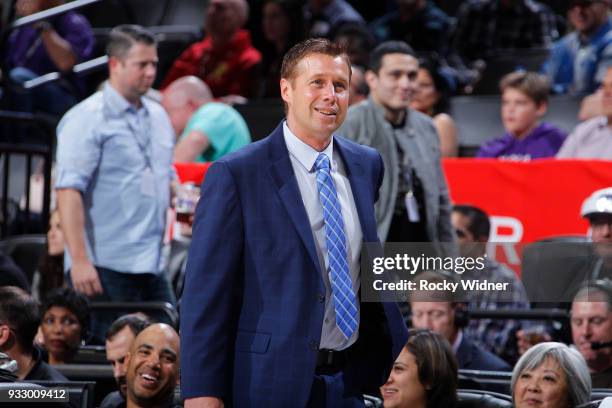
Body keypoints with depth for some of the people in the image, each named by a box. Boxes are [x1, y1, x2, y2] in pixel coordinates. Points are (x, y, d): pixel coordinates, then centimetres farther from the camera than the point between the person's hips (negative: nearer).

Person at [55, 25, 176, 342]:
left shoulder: (157, 116, 15)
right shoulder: (87, 119, -9)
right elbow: (69, 191, -16)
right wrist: (80, 261, -23)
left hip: (152, 265, 8)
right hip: (106, 267, -7)